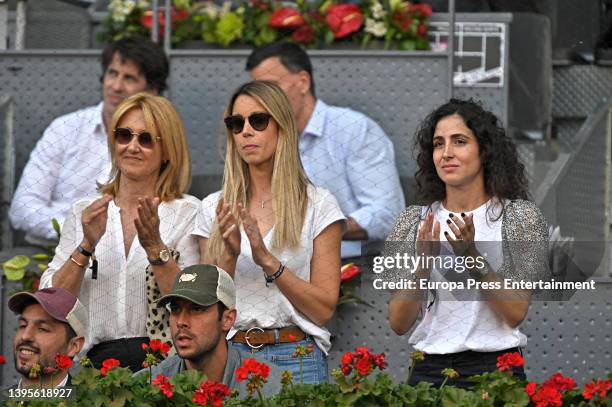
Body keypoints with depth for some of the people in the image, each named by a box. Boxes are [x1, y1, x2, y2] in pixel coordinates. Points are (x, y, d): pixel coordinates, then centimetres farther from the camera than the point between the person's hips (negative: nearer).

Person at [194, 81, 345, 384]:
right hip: (230, 354, 2)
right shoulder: (214, 209, 8)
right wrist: (229, 257, -12)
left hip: (296, 356, -2)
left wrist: (268, 261, -15)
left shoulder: (317, 205, 0)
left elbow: (324, 308, -5)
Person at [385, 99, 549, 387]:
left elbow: (515, 314, -9)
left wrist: (473, 257, -21)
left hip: (495, 366, -2)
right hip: (429, 369, 2)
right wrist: (423, 267, -17)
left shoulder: (520, 216, -2)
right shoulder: (415, 221, 4)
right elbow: (399, 323, -1)